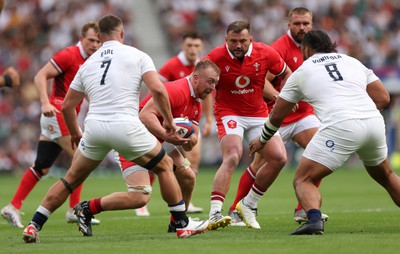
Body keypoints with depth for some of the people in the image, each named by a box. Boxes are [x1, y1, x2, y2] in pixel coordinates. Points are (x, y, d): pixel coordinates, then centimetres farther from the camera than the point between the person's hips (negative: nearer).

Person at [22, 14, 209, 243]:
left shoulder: (88, 64, 17)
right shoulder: (137, 56, 5)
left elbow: (67, 106, 20)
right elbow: (158, 89, -8)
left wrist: (75, 134, 36)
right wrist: (169, 121, 5)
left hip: (94, 127, 3)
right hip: (126, 126, -3)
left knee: (71, 179, 20)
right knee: (165, 166, 18)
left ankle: (34, 226, 14)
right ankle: (183, 224, 18)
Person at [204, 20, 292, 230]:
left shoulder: (265, 53, -10)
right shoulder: (215, 57, -17)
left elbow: (286, 73, 9)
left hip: (258, 114, 5)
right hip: (229, 113, -5)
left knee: (279, 159, -7)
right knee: (232, 158, -28)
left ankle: (249, 205, 11)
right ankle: (214, 214, -35)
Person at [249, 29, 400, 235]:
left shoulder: (301, 72, 17)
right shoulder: (353, 62, 24)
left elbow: (277, 116, 24)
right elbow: (383, 97, 19)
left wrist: (262, 140, 41)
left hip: (340, 126, -4)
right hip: (374, 122, 4)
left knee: (303, 180, 2)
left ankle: (314, 219, -28)